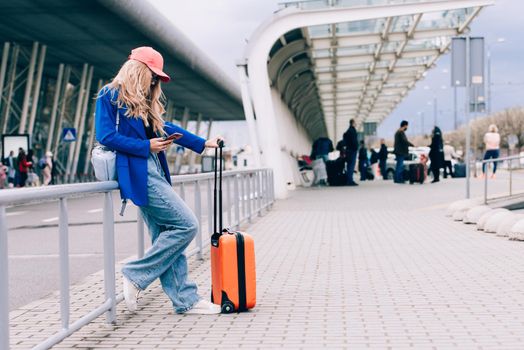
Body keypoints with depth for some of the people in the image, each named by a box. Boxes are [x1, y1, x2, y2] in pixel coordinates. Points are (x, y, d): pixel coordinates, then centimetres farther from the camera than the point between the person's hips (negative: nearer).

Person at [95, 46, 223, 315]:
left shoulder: (144, 102, 21)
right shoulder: (110, 95, -5)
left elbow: (166, 128, 28)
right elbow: (106, 136, -13)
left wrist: (203, 144, 27)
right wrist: (146, 147, -12)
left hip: (153, 173, 9)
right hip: (137, 174, -9)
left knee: (166, 237, 7)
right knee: (186, 225, -11)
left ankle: (185, 300, 9)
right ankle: (136, 275, -4)